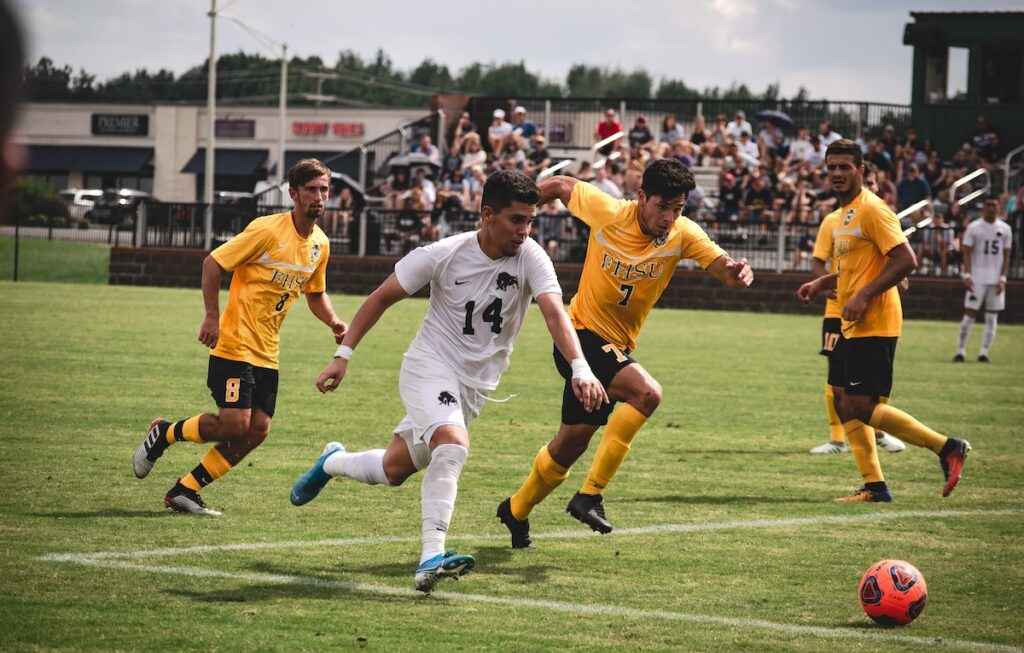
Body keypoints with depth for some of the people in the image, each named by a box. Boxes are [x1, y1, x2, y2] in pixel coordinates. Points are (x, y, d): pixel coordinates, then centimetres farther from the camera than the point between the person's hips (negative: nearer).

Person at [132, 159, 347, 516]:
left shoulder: (320, 244, 8)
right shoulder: (267, 230, -14)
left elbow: (316, 293, 24)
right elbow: (213, 263, -12)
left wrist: (333, 322, 4)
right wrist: (212, 317, -18)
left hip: (266, 353, 7)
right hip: (235, 343, -7)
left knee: (257, 431, -1)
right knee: (234, 424, -16)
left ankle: (185, 490, 10)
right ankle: (163, 433, 11)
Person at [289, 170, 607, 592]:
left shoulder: (530, 258, -13)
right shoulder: (444, 255, -15)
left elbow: (554, 312, -27)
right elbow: (382, 297, -4)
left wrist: (580, 370, -43)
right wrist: (343, 355, -6)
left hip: (476, 384, 4)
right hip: (429, 365, -4)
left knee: (394, 470, 13)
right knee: (453, 444, -31)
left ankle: (333, 462, 44)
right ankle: (431, 558, -31)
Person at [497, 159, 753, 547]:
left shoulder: (683, 235, -10)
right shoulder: (607, 212, -17)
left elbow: (722, 266, -21)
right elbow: (561, 186, 0)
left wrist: (736, 271, -44)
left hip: (618, 347, 5)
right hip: (582, 336, -5)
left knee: (571, 445, 14)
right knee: (646, 393, -29)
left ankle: (516, 511, 38)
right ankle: (590, 494, -23)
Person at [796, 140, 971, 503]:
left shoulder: (872, 210, -14)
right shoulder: (845, 213, 17)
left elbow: (905, 260, -21)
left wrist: (864, 297, -23)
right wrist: (822, 283, 15)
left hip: (874, 326, -10)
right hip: (852, 327, 10)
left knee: (862, 408, -11)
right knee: (844, 402, 9)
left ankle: (947, 447, -3)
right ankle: (874, 486, 13)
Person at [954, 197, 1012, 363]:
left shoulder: (1005, 229, 6)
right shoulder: (974, 228, -1)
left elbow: (1006, 256, 7)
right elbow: (967, 253, -2)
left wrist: (1002, 279, -2)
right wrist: (966, 276, -13)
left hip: (996, 280, 3)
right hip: (977, 279, -3)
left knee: (992, 318, 2)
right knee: (969, 314, -6)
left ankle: (984, 353, 7)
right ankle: (960, 351, 1)